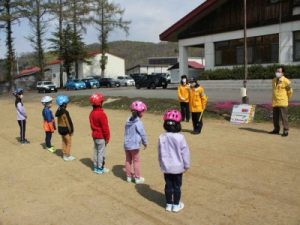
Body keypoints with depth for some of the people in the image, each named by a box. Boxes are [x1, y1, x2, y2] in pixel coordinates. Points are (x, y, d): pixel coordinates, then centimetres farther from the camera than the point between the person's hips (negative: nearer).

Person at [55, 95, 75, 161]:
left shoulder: (58, 111, 2)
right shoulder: (65, 112, -23)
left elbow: (58, 121, 8)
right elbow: (68, 122, -20)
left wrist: (59, 128, 16)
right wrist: (71, 130, -12)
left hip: (60, 128, 8)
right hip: (65, 128, -8)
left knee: (64, 142, 18)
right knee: (69, 142, 6)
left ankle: (64, 155, 28)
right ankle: (68, 156, 13)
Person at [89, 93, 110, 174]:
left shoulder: (92, 113, 3)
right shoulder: (101, 114, -23)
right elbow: (105, 127, -19)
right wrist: (107, 138, -9)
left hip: (95, 135, 8)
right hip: (101, 137, -8)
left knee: (96, 151, 16)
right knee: (101, 152, 2)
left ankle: (96, 167, 26)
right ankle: (100, 168, 11)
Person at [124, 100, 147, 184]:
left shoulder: (128, 120, 6)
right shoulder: (138, 122, -16)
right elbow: (142, 134, -12)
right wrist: (145, 143, 4)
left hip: (126, 144, 7)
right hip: (134, 145, -7)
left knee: (128, 160, 15)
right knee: (136, 161, 4)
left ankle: (129, 176, 27)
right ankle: (137, 178, 12)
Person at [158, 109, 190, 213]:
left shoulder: (162, 137, -9)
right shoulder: (180, 137, -17)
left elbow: (160, 153, 1)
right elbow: (185, 152, -10)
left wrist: (161, 164, 15)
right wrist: (186, 165, 4)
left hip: (166, 167, 2)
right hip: (178, 167, -2)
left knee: (168, 185, 14)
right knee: (177, 186, 12)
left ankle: (169, 204, 25)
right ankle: (176, 205, 22)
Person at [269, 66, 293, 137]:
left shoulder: (285, 81, -10)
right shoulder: (274, 80, 10)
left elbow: (290, 91, -3)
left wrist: (286, 98, 5)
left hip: (282, 102, -6)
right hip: (275, 102, 7)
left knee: (284, 117, -5)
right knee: (275, 117, 12)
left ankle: (286, 131, 3)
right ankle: (276, 129, 24)